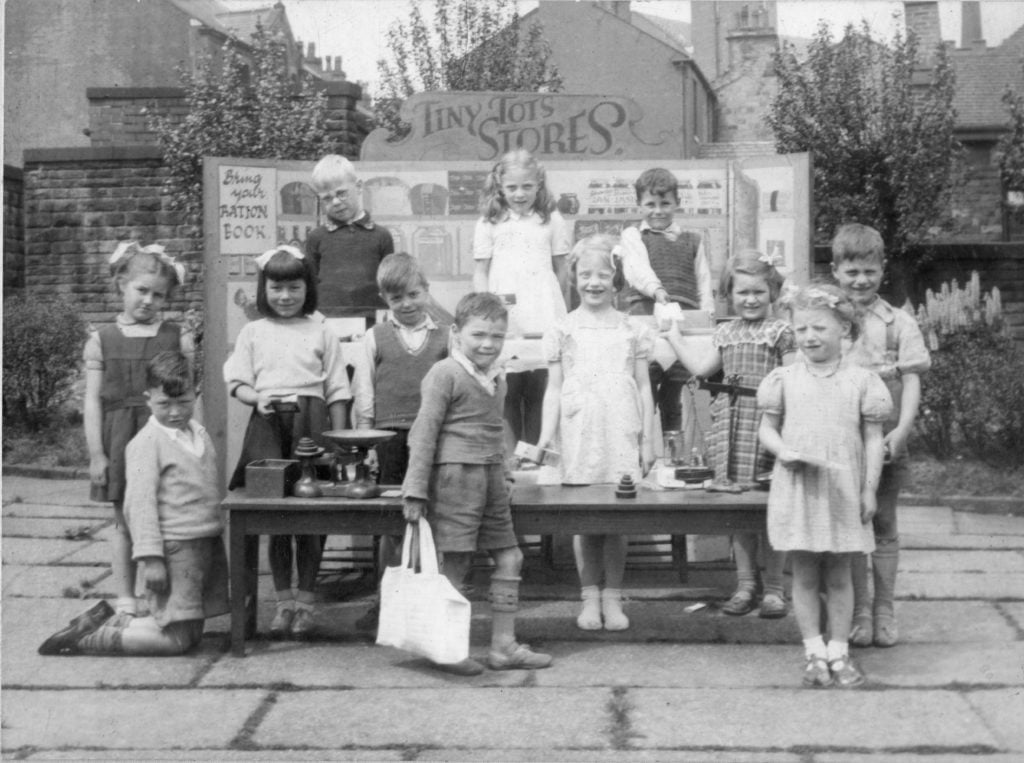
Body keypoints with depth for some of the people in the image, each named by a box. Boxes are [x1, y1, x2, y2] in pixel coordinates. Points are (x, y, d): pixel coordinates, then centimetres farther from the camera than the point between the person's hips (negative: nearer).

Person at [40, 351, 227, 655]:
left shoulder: (200, 435, 12)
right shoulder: (147, 443, -12)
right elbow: (140, 502, -17)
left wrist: (218, 533, 21)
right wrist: (150, 558, -21)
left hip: (207, 543, 8)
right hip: (174, 548, -8)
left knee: (191, 632, 13)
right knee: (177, 638, -8)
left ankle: (109, 620, 22)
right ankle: (86, 640, 2)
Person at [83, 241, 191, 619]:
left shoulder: (178, 338, 4)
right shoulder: (102, 340, 3)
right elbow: (93, 400, 2)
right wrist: (96, 453, -3)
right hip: (120, 438, 0)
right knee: (124, 521, 8)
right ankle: (125, 599, 17)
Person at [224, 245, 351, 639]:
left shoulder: (320, 332, 9)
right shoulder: (253, 332, 12)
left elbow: (337, 391, 8)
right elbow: (237, 382, 8)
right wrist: (256, 397, -13)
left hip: (311, 420, -1)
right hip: (268, 420, 1)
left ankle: (305, 599, 11)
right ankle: (283, 599, 13)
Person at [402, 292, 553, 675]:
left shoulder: (496, 379, 15)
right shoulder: (445, 374, -9)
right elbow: (425, 431, -12)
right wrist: (415, 490, -14)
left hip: (491, 476, 9)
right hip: (455, 472, -8)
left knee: (509, 557, 9)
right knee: (454, 562, -4)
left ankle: (503, 645, 17)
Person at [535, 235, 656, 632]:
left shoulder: (632, 331, 10)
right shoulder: (563, 331, 8)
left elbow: (643, 387, 11)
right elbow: (553, 388, 7)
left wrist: (647, 438, 7)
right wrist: (547, 433, -4)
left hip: (621, 434, 1)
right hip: (578, 434, 0)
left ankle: (612, 598, 12)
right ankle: (589, 598, 13)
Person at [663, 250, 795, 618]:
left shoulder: (780, 332, -1)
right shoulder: (726, 333, 14)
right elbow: (701, 367, 10)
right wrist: (673, 336, 14)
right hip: (731, 418, 5)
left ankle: (774, 587, 12)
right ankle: (745, 584, 19)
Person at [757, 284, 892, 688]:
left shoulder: (861, 381, 0)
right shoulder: (784, 379, 2)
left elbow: (873, 438, 3)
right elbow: (767, 428, 7)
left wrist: (869, 490, -1)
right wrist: (784, 451, -13)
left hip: (843, 491, 0)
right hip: (796, 490, 1)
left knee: (838, 576, 8)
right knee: (804, 575, 6)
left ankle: (839, 651, 19)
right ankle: (814, 652, 17)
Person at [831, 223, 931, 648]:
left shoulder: (899, 324, 1)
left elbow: (912, 381, -3)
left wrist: (901, 430, -17)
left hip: (886, 441, -1)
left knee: (883, 525, 8)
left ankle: (884, 610, 18)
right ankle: (860, 610, 17)